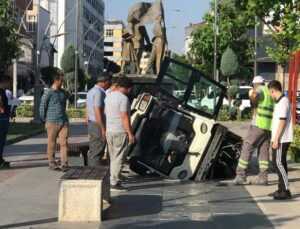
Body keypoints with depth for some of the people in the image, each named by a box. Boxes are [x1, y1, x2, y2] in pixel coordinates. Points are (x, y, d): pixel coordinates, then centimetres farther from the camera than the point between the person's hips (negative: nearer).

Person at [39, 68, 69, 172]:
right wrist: (45, 121, 4)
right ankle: (52, 163, 16)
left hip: (64, 122, 4)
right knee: (52, 144, 6)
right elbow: (42, 108, -2)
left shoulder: (63, 92, 10)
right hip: (52, 123, -4)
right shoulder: (48, 93, -8)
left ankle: (64, 164, -3)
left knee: (64, 143, -4)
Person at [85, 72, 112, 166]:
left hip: (91, 125, 10)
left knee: (92, 153, 15)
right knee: (97, 154, -7)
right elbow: (97, 112, -23)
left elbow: (87, 110, 20)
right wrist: (103, 129, -20)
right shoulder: (99, 92, -16)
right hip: (98, 126, -10)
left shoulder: (91, 91, 15)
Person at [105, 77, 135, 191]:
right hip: (120, 132, -8)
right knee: (118, 158, -4)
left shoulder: (109, 96, 8)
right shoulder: (123, 98, -17)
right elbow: (124, 117, -20)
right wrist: (130, 134, -16)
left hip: (109, 131, 8)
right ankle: (114, 183, -4)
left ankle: (116, 177, 30)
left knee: (113, 157, 18)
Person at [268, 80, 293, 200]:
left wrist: (276, 139, -20)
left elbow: (282, 122, -20)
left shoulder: (283, 102, -15)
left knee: (279, 163, -9)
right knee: (278, 163, 12)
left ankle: (286, 191, -8)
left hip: (281, 139, -10)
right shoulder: (279, 102, 15)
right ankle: (281, 189, 19)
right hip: (279, 139, 10)